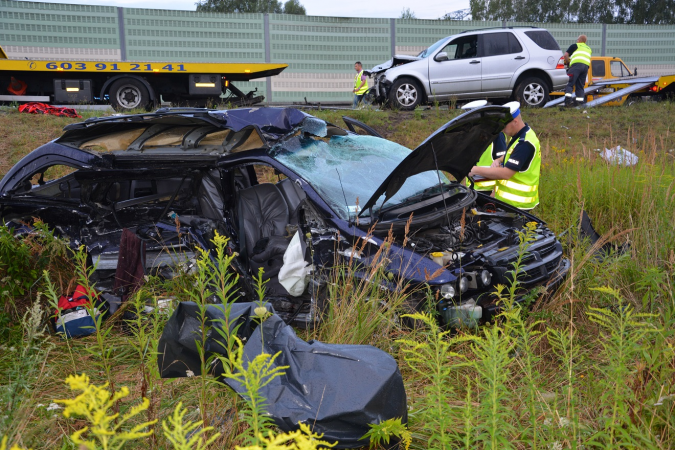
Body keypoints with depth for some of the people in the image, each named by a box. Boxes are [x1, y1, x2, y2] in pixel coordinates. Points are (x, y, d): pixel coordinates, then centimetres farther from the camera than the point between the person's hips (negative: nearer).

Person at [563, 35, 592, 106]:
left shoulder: (575, 45, 17)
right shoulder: (589, 49, 34)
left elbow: (565, 55, 9)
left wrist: (568, 63, 22)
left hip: (577, 64, -5)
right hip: (586, 66, 5)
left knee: (570, 83, -10)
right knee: (580, 86, 9)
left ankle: (568, 99, -26)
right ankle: (580, 100, 0)